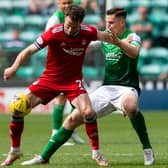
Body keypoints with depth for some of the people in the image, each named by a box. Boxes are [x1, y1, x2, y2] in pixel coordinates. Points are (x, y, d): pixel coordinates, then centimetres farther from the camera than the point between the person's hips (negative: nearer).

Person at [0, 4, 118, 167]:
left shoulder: (87, 32, -15)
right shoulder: (54, 33, -22)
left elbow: (104, 36, 9)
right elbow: (29, 51, -24)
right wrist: (14, 67, -38)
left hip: (73, 80, 0)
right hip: (49, 78, 0)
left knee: (88, 112, -24)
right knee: (18, 108, -7)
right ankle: (14, 151, 12)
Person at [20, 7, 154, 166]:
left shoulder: (132, 37, -8)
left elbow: (134, 53, -32)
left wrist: (118, 42, -49)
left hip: (127, 88, -6)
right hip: (107, 88, 6)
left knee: (130, 106, -42)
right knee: (74, 118, -2)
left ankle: (147, 150, -25)